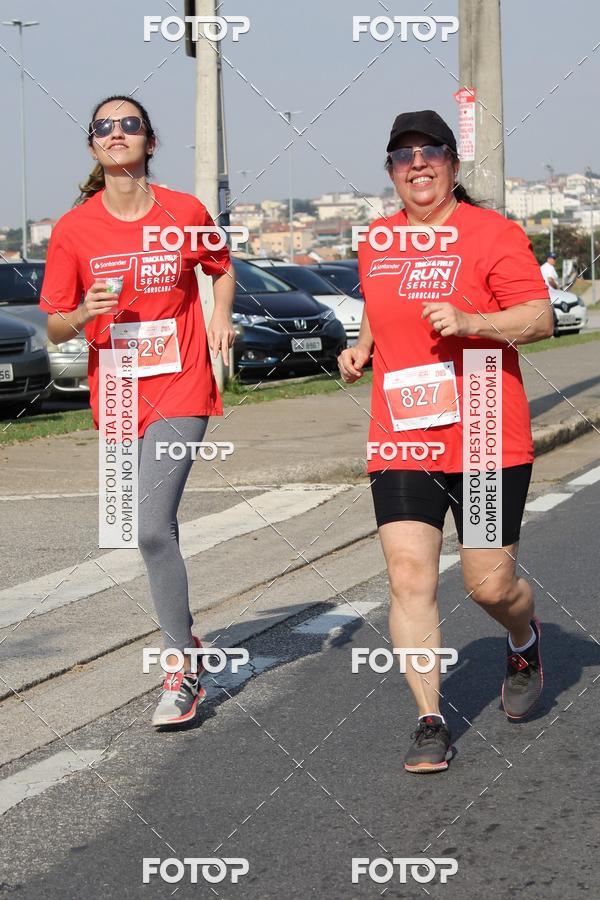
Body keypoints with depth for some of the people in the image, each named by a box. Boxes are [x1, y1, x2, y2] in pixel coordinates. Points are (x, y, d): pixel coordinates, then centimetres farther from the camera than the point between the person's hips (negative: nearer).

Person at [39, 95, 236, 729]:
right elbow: (53, 327, 1)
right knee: (155, 528, 13)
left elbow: (221, 269, 17)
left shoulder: (185, 213, -4)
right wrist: (82, 315, -21)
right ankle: (187, 643, 33)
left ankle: (181, 669, -4)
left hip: (180, 391, -3)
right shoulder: (73, 229, -3)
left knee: (152, 528, -16)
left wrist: (221, 317, -2)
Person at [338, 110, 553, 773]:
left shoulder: (492, 233, -5)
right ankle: (429, 723, 0)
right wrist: (362, 348, 10)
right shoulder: (375, 243, 12)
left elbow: (541, 319, -9)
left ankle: (524, 644, 38)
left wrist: (470, 321, -23)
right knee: (408, 576, -8)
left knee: (490, 584, 2)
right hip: (401, 439, 4)